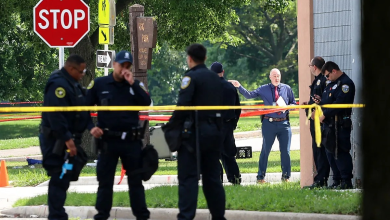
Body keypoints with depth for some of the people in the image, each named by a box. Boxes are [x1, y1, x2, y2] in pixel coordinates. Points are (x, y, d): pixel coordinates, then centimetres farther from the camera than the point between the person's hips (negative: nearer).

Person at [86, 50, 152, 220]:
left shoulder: (136, 85, 5)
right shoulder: (99, 84, 0)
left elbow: (146, 103, -10)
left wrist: (132, 84, -15)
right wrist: (90, 127, -8)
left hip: (132, 140, 1)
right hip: (107, 140, -1)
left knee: (135, 180, 7)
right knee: (105, 180, 5)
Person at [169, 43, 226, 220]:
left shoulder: (191, 77, -9)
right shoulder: (215, 78, 14)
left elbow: (183, 105, -19)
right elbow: (220, 105, 16)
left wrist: (172, 125, -10)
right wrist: (218, 128, 17)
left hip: (194, 131, -7)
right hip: (214, 131, 7)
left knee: (188, 178, -6)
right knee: (212, 177, 13)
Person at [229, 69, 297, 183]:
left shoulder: (287, 89, 8)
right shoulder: (264, 89, 4)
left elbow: (294, 104, 13)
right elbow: (249, 95, -2)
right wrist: (239, 87, -14)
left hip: (284, 123, 1)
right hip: (269, 123, -1)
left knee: (285, 151, 4)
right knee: (265, 150, 3)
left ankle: (286, 176, 15)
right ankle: (261, 176, 9)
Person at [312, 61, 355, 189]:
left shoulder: (346, 83, -10)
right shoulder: (332, 84, 22)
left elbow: (339, 103, -19)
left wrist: (325, 115, -17)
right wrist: (320, 101, 7)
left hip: (340, 125, -10)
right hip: (329, 124, 10)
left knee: (340, 153, -10)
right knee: (330, 152, 10)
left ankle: (346, 181, -8)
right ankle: (337, 181, 16)